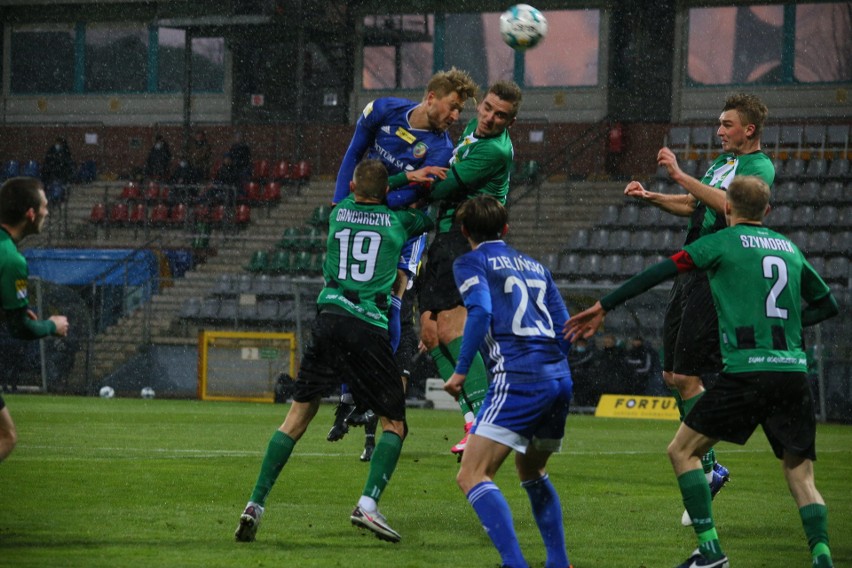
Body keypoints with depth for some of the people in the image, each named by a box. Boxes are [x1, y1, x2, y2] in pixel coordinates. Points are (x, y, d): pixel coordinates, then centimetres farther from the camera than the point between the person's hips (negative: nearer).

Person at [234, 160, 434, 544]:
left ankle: (256, 504, -2)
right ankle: (368, 504, -15)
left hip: (329, 318, 3)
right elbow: (427, 219, 30)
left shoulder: (338, 212, 16)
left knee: (297, 417, 7)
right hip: (371, 327, -3)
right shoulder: (399, 220, 11)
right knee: (394, 424, 6)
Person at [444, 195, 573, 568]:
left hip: (518, 379, -7)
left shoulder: (471, 263, 6)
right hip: (560, 379, 7)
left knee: (472, 476, -11)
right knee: (532, 474, 27)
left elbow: (480, 311, -12)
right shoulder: (534, 266, 24)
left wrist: (460, 371, -9)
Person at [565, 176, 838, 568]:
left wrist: (603, 307, 6)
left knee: (682, 449, 8)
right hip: (794, 370, 5)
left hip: (746, 370, -5)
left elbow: (659, 273, 2)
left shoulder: (724, 242, 4)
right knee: (800, 474, 8)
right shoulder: (789, 248, 19)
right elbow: (828, 304, 29)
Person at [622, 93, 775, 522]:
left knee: (686, 377, -12)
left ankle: (705, 471, -4)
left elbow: (726, 205, -26)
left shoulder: (760, 167, -9)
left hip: (718, 280, -9)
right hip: (692, 274, 9)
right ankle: (709, 466, 18)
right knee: (672, 376, 9)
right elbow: (693, 206, 31)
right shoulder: (723, 161, 19)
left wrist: (680, 176, -26)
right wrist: (651, 197, 16)